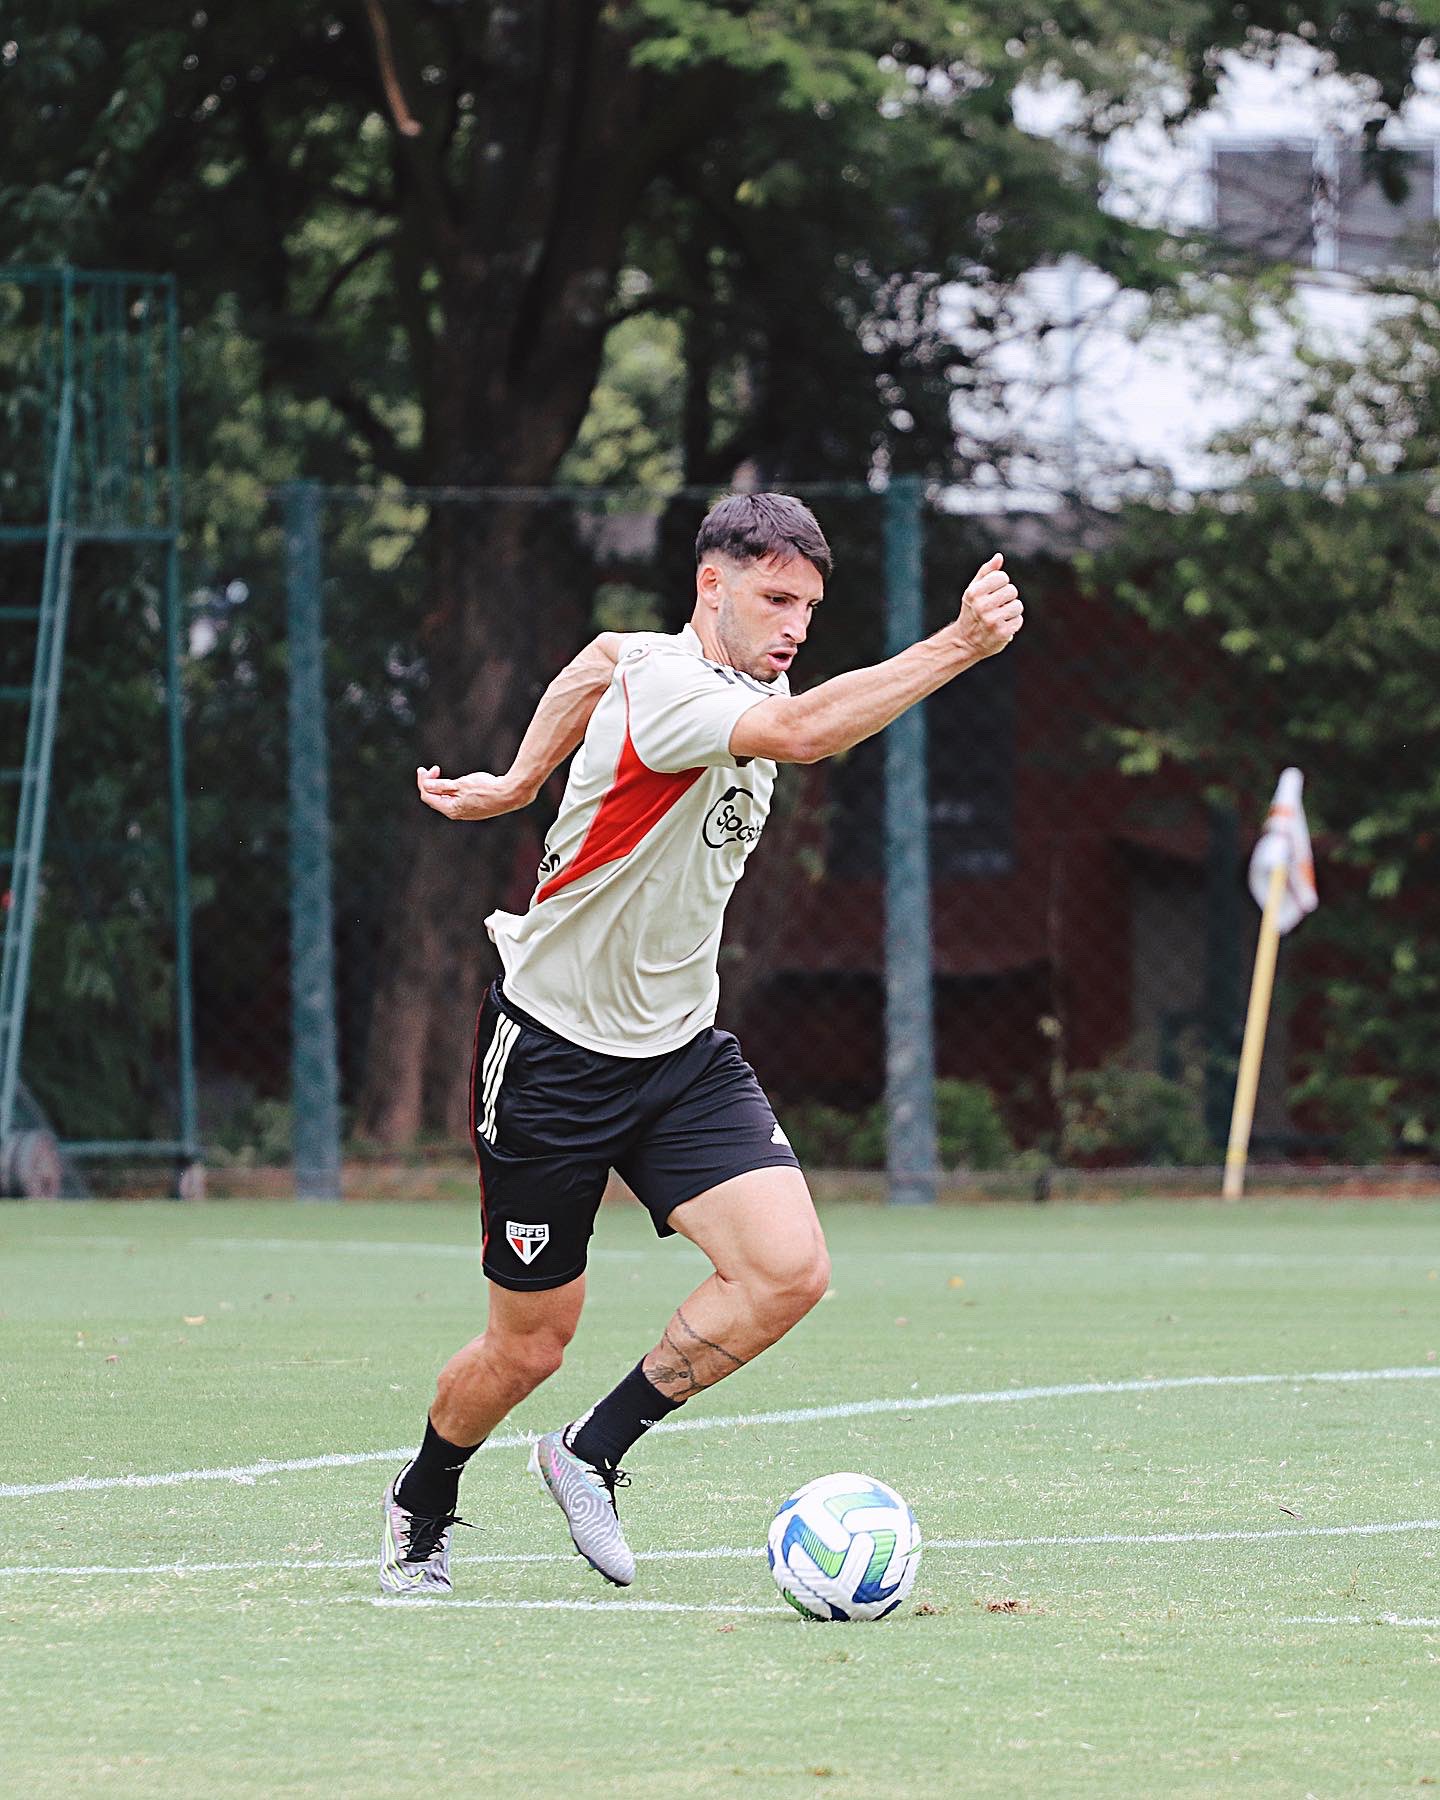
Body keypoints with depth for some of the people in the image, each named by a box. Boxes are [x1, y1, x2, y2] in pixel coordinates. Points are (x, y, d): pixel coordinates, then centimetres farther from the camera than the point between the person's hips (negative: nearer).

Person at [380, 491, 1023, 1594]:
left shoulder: (744, 684, 4)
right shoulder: (663, 684, -23)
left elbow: (596, 663, 23)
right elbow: (802, 735, -42)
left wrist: (519, 781, 26)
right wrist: (959, 646, -47)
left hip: (681, 1050, 7)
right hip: (552, 1052, -7)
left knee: (789, 1270, -15)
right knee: (529, 1347, 4)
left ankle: (593, 1455, 2)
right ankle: (421, 1511, 33)